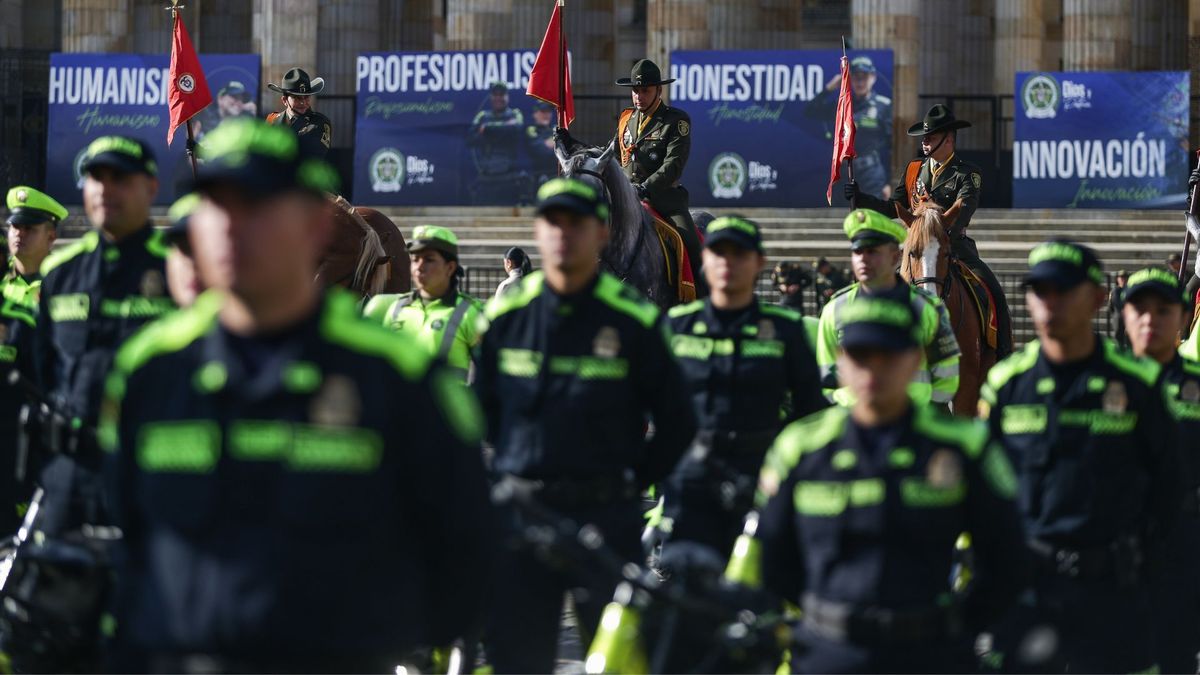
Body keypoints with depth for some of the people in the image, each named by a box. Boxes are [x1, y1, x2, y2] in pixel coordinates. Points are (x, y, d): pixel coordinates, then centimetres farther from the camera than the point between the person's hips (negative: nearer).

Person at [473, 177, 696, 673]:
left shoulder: (634, 321, -3)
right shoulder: (506, 316, 5)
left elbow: (676, 422, 4)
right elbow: (483, 410, 16)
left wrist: (629, 486, 2)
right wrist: (508, 484, 9)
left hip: (605, 519, -2)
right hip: (518, 519, 3)